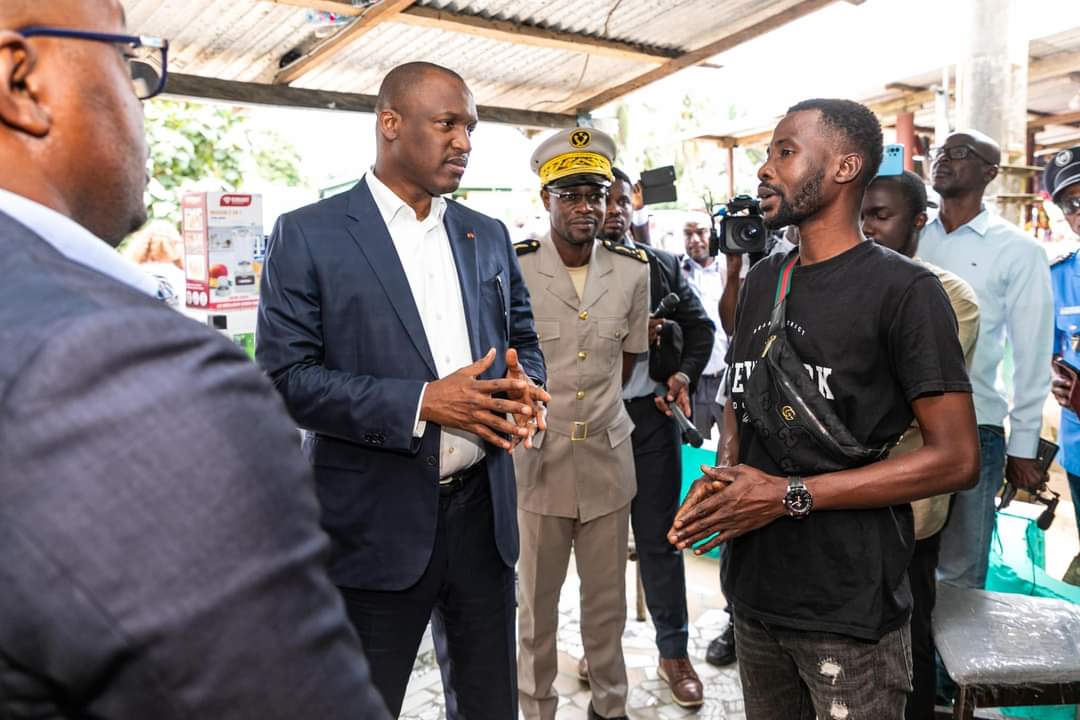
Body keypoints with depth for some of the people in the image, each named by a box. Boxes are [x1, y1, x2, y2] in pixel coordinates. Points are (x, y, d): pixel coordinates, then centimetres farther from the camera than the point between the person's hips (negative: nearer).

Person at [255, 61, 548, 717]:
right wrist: (422, 402, -20)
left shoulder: (488, 236, 9)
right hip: (378, 523, -4)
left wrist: (523, 386, -8)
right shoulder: (308, 235, -6)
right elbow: (284, 378, -12)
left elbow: (523, 340, 16)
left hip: (483, 511, 5)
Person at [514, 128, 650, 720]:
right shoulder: (513, 268, -11)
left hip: (607, 456, 3)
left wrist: (587, 407, 11)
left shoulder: (633, 270, 1)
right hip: (535, 455, -3)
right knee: (535, 602, 12)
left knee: (608, 599, 17)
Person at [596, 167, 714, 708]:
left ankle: (674, 653, 24)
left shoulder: (662, 265, 6)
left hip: (650, 414, 2)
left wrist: (684, 374, -6)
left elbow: (701, 325, 11)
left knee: (658, 538, 9)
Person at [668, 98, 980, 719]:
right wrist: (723, 472, -2)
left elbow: (955, 459, -15)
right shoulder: (762, 281, 9)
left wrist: (791, 495, -19)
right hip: (755, 589, 6)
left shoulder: (905, 290, -12)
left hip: (851, 609, -6)